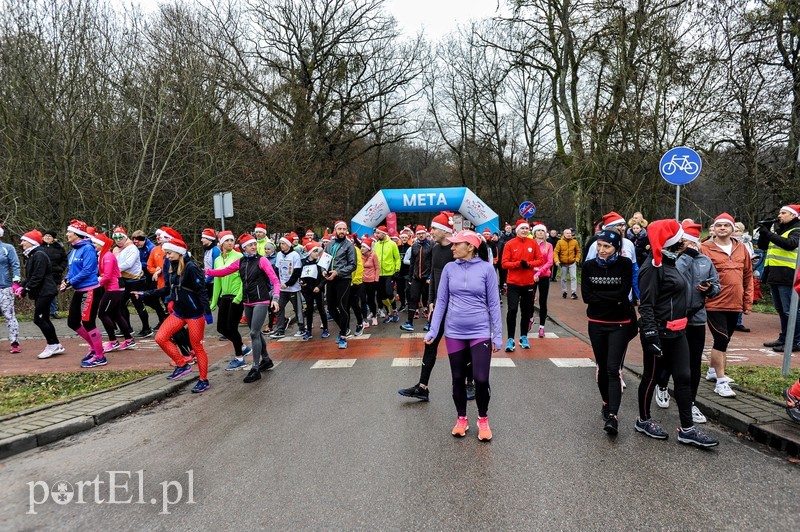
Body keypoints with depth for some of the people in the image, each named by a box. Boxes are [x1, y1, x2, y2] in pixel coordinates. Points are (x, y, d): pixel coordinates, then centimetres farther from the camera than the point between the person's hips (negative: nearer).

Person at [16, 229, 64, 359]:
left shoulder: (39, 255, -15)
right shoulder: (32, 256, 16)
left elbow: (38, 277, -21)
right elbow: (30, 276, 17)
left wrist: (26, 289, -19)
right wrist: (21, 285, 3)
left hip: (45, 292, -10)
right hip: (40, 293, 10)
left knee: (38, 319, -8)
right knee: (44, 319, 11)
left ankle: (52, 345, 1)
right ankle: (55, 345, 17)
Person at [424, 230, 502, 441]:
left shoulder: (486, 268, -5)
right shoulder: (449, 268, 1)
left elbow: (493, 303, -2)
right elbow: (441, 301, 4)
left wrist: (498, 335, -3)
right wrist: (433, 330, 0)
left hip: (480, 332, -2)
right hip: (454, 332, 2)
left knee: (481, 379, -7)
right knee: (458, 379, 11)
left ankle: (483, 420, 18)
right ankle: (461, 419, 30)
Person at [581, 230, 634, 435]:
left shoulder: (625, 264, -8)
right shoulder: (589, 265, -1)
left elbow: (623, 293, -17)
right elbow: (586, 296, -8)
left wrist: (599, 295, -14)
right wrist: (612, 297, -13)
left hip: (619, 324, -3)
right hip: (596, 323, 3)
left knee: (613, 369, -11)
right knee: (601, 367, 15)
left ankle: (612, 416, -14)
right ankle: (606, 403, 34)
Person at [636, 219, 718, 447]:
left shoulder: (669, 263, 13)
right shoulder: (652, 267, -16)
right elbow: (646, 304, -20)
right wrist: (651, 334, -25)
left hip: (677, 332, 9)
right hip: (659, 333, -9)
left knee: (683, 378, 8)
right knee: (651, 376, 6)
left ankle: (687, 429, 14)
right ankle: (643, 420, 23)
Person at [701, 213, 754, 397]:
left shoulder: (741, 249, 9)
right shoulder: (705, 248, -7)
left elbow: (748, 276, 13)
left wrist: (748, 302, 11)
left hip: (735, 305, 6)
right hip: (714, 304, -6)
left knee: (723, 340, 17)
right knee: (721, 340, -8)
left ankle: (712, 370, 35)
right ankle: (721, 382, -1)